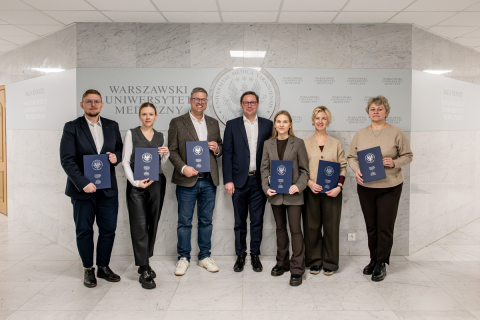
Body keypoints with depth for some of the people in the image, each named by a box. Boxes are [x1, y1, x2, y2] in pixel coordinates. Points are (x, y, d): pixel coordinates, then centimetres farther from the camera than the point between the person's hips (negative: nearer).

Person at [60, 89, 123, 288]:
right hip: (82, 189, -3)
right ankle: (88, 269, 25)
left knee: (108, 230, 7)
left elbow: (120, 149, 17)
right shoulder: (72, 128, -3)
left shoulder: (112, 126, 8)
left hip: (108, 189, 3)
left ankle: (104, 267, 25)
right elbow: (67, 160, -9)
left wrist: (116, 156, -8)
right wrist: (83, 183, -19)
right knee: (84, 231, 8)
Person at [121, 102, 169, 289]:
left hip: (157, 183, 4)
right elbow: (125, 161, -2)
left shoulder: (160, 136, 11)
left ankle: (144, 263, 24)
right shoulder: (131, 134, 1)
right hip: (137, 185, -4)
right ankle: (144, 271, -2)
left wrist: (166, 154, -3)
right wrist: (135, 181, -14)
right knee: (140, 226, -7)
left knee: (153, 224, 8)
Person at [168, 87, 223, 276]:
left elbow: (220, 148, 19)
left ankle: (205, 256, 24)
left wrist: (217, 149, -5)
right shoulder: (177, 123, 1)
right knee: (184, 221, 5)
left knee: (206, 220, 11)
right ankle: (183, 258, 19)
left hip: (209, 180, 4)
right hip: (187, 180, -3)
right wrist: (183, 168, -16)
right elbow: (172, 150, -2)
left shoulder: (213, 123, 13)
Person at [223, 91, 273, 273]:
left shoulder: (267, 125, 7)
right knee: (240, 221, 8)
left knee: (257, 220, 8)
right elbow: (227, 154, 1)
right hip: (239, 181, 0)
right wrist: (228, 180, -6)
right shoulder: (232, 125, 5)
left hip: (259, 181, 1)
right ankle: (240, 255, 21)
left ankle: (255, 255, 21)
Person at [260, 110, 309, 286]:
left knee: (295, 230, -4)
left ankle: (297, 269, 5)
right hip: (275, 194, 3)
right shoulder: (268, 144, 7)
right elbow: (264, 168, 8)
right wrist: (266, 187, -5)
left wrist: (299, 186, -15)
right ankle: (282, 262, 29)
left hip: (293, 194, -3)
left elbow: (304, 169, 0)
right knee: (280, 229, 15)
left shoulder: (298, 143, -1)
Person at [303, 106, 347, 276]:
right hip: (311, 191, 0)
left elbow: (343, 167, 6)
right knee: (312, 226, 5)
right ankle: (314, 261, 19)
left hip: (331, 192, 0)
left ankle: (330, 263, 17)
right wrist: (309, 182, -12)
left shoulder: (336, 144, 10)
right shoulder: (305, 143, 8)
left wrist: (339, 187, -8)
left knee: (331, 226, 3)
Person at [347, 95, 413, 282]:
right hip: (365, 186, 3)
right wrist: (356, 170, -10)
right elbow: (352, 157, 9)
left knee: (385, 227, 1)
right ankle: (373, 259, 28)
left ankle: (381, 263, 15)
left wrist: (394, 163, -17)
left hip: (389, 187, -3)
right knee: (371, 226, 12)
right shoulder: (360, 134, 7)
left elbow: (408, 156, 2)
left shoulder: (396, 133, -1)